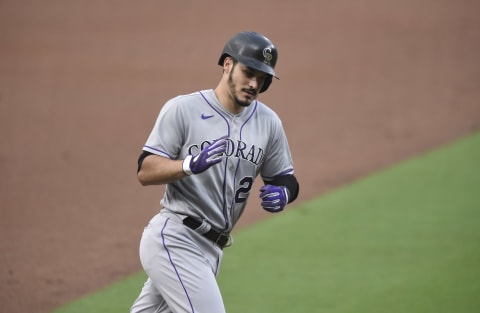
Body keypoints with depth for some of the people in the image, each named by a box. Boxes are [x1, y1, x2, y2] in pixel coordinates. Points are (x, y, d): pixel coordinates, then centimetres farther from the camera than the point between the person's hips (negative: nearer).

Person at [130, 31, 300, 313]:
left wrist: (283, 192, -10)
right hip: (175, 240, -7)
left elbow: (286, 178, 15)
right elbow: (145, 172, -12)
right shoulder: (182, 109, -8)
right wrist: (192, 164, -30)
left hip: (211, 247, 7)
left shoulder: (269, 122, 8)